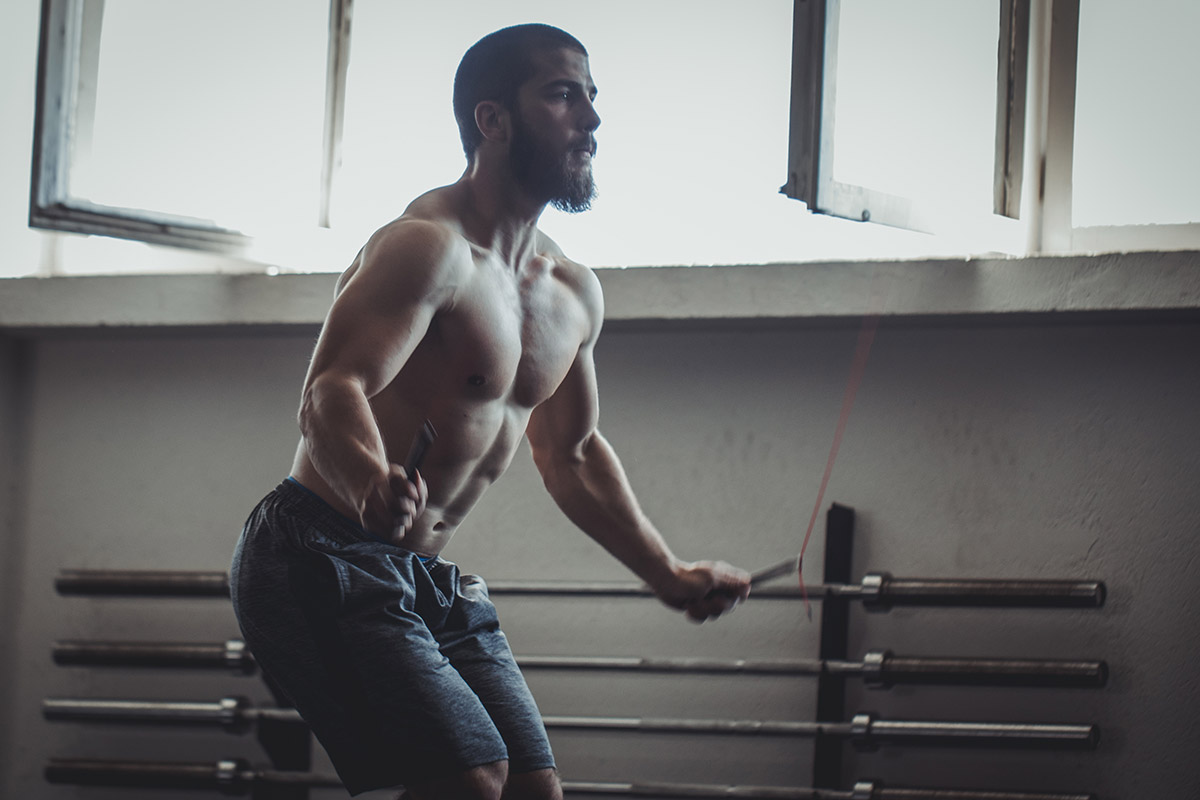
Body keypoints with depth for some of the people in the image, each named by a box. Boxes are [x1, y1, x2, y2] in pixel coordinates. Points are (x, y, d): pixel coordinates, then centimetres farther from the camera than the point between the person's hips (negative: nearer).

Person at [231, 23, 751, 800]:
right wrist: (374, 485, -53)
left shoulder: (574, 294, 11)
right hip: (325, 558, -9)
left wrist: (669, 575, 24)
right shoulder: (430, 247, -17)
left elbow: (572, 454, 26)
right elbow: (332, 393, -31)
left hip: (430, 580, 9)